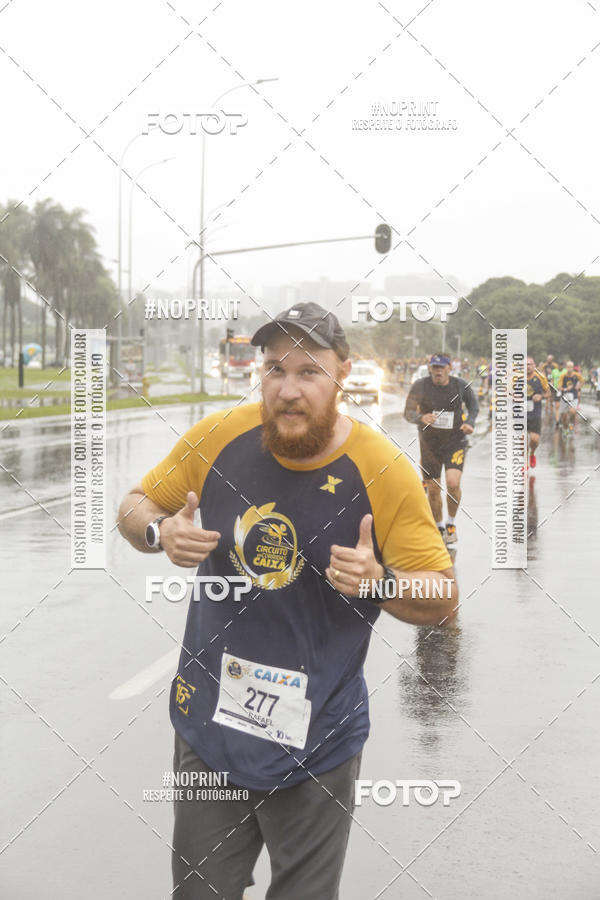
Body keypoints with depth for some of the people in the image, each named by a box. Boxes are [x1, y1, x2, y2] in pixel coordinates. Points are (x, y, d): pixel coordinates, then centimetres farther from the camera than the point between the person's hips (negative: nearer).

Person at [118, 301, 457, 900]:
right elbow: (135, 507, 7)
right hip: (209, 722, 2)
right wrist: (160, 531, -15)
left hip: (317, 742, -2)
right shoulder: (218, 437, -7)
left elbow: (442, 600, -7)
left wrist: (377, 581, -27)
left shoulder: (383, 471, -13)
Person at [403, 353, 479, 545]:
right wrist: (421, 418, -29)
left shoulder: (461, 385, -7)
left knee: (453, 483, -19)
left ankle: (451, 524, 5)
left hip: (455, 441, -1)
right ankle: (439, 528, 28)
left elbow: (473, 405, 11)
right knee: (433, 490, 6)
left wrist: (470, 423, -7)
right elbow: (408, 412, -8)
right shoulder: (420, 385, -10)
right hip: (429, 443, 1)